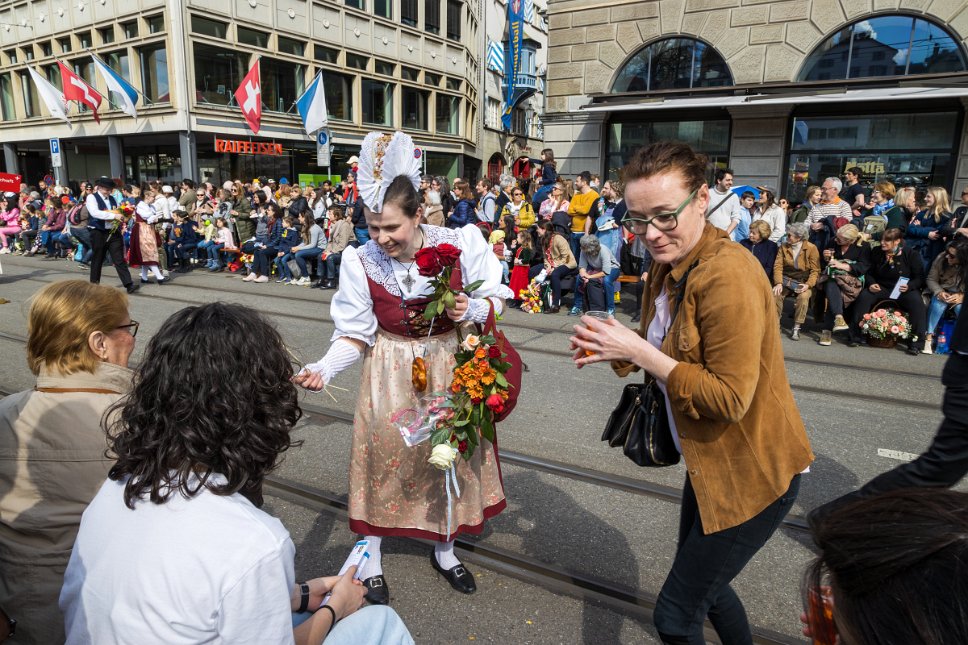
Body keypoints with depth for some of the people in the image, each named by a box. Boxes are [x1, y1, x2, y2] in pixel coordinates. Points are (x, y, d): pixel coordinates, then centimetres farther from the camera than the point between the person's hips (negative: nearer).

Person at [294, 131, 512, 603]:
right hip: (390, 375, -1)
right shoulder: (359, 261, -16)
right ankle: (372, 560, 33)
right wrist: (325, 368, -29)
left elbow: (495, 297, -3)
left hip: (450, 369, 2)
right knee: (383, 458, 7)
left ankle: (444, 551, 41)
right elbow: (355, 333, -11)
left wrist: (473, 309, -25)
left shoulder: (461, 243, -15)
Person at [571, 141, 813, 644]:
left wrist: (638, 351, -27)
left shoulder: (727, 275, -27)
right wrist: (610, 347, -10)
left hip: (751, 472, -9)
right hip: (708, 460, 9)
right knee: (702, 584, 28)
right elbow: (662, 355, 9)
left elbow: (730, 399, -27)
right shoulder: (668, 266, 1)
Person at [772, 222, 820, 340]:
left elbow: (815, 271, -7)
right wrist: (778, 283, -18)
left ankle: (796, 328, -22)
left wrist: (808, 285, -23)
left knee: (803, 296, -33)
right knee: (775, 293, -28)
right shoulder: (784, 246, 4)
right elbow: (778, 265, -4)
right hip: (786, 279, 3)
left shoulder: (811, 248, -5)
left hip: (804, 281, -2)